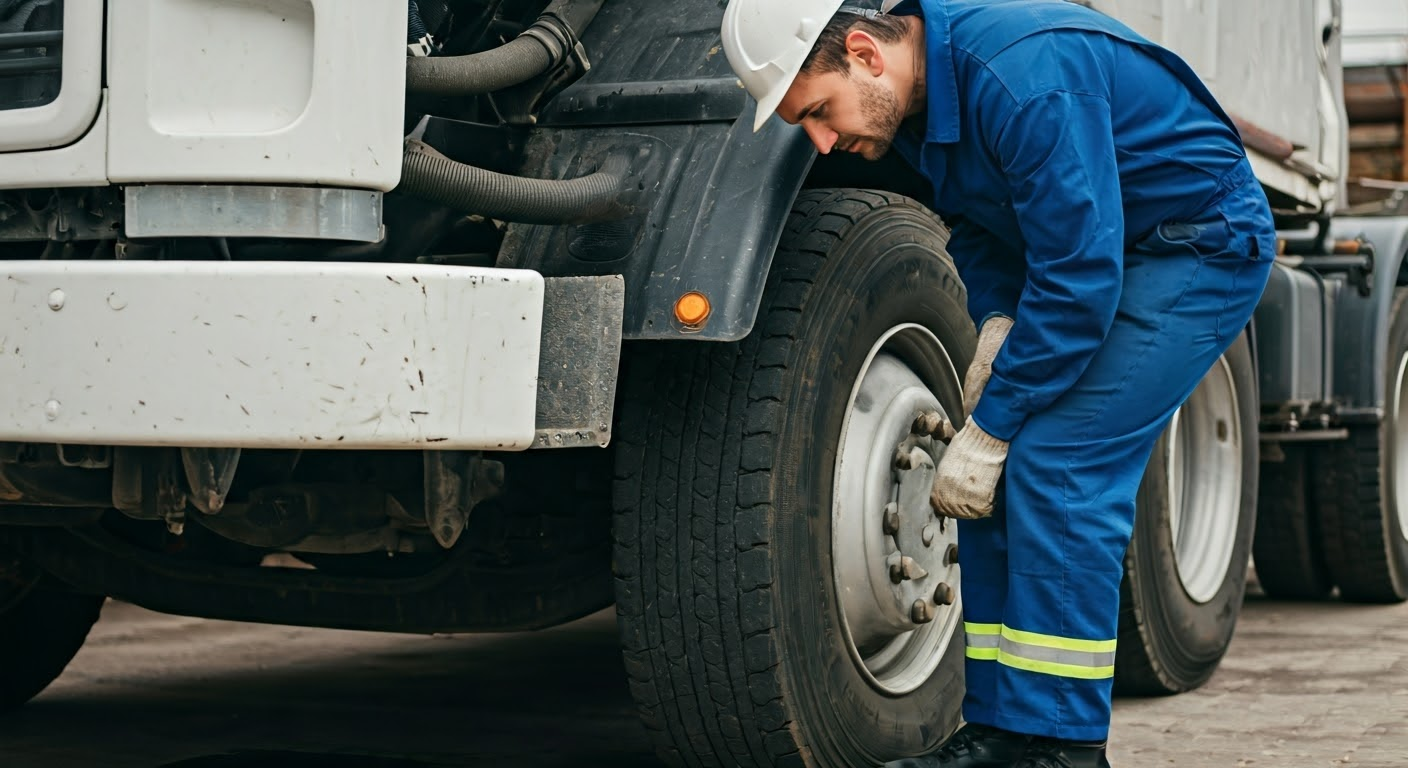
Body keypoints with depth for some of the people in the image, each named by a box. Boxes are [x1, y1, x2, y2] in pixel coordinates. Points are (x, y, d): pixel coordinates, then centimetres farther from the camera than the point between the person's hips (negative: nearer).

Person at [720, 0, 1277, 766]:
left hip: (1201, 246, -9)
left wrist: (988, 432, -24)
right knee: (1002, 474, 1)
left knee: (1055, 467, -18)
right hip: (1086, 246, 9)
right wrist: (995, 323, -8)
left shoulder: (1026, 79, -33)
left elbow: (1080, 279, -31)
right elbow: (974, 219, 11)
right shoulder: (920, 88, -5)